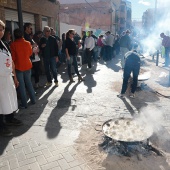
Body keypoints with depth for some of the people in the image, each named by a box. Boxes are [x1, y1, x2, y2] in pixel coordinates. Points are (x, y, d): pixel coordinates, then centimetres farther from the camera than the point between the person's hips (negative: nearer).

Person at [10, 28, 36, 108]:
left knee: (21, 86, 4)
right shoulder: (28, 43, -3)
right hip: (27, 65, 4)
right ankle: (33, 100, 25)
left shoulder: (13, 45, -14)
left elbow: (13, 57, -9)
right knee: (29, 83, 18)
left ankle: (24, 104, 9)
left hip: (18, 67, -4)